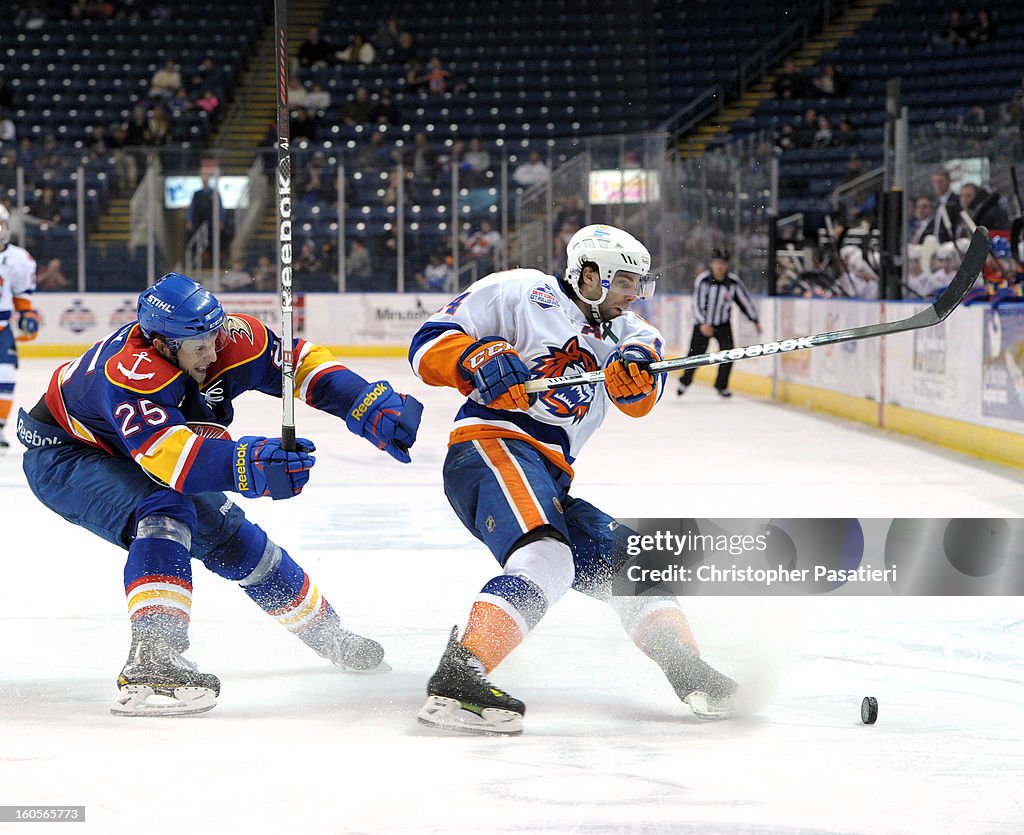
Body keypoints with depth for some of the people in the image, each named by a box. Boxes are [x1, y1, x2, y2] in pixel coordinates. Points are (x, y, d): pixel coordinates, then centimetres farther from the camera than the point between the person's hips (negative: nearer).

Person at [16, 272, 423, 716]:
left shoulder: (230, 339, -21)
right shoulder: (131, 372, -41)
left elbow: (300, 362, -11)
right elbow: (167, 455, -53)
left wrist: (369, 405, -24)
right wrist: (248, 463, -66)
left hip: (127, 459, 8)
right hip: (62, 456, -8)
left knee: (228, 533, 12)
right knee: (164, 512, -33)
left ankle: (323, 630, 34)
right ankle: (150, 662, -47)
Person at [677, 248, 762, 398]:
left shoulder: (734, 281, -11)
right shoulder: (702, 279, -17)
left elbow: (745, 300, -1)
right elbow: (697, 302, -19)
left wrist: (755, 320, 0)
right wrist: (702, 323, -29)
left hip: (723, 325, 2)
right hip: (703, 324, -2)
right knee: (695, 354, 2)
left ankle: (721, 386, 7)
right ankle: (685, 381, 27)